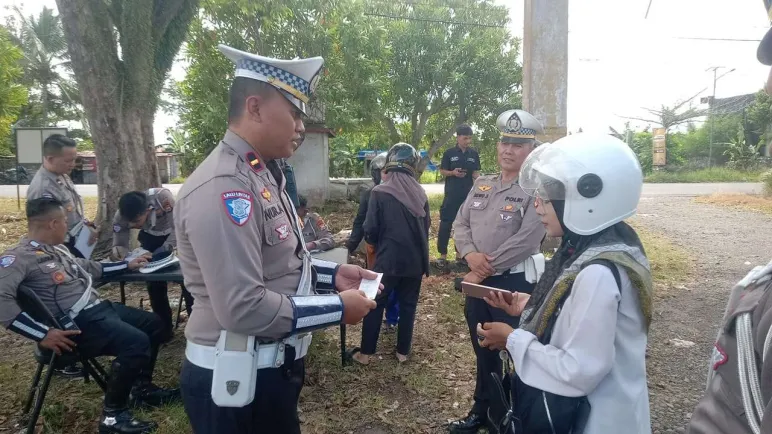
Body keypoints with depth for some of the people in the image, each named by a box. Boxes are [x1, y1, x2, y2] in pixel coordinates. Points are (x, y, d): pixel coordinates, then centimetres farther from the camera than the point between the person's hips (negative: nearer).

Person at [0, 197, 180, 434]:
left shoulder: (56, 248, 15)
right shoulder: (19, 257, -15)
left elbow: (88, 267, 30)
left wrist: (126, 265, 35)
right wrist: (43, 334, -31)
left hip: (98, 307, 10)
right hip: (78, 322, -10)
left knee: (153, 323, 13)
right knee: (136, 342, -28)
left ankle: (142, 388, 24)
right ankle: (113, 414, -11)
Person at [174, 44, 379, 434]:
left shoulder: (263, 174, 7)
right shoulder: (223, 187, -25)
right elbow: (244, 308, -30)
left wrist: (331, 273, 2)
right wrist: (338, 308, -21)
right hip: (237, 379, -9)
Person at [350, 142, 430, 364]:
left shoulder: (380, 192, -12)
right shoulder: (420, 193, 2)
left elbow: (370, 230, -11)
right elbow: (426, 228, 10)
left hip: (388, 259, -4)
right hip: (415, 260, 4)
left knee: (374, 305, 9)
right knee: (408, 305, 15)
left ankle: (366, 353, 17)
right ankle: (403, 352, 24)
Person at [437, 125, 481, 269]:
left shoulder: (474, 154, 6)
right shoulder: (449, 153, -2)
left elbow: (475, 172, 8)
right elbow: (442, 171, 2)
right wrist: (453, 173, -17)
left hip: (468, 194, 4)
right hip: (451, 194, -3)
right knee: (446, 224, -5)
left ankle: (460, 253, 21)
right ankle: (443, 255, 2)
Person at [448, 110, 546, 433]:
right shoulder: (481, 185, 9)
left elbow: (525, 241, -22)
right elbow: (460, 224, 7)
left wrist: (483, 271, -17)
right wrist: (470, 255, -13)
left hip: (515, 283, -6)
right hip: (477, 281, 7)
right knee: (483, 350, 20)